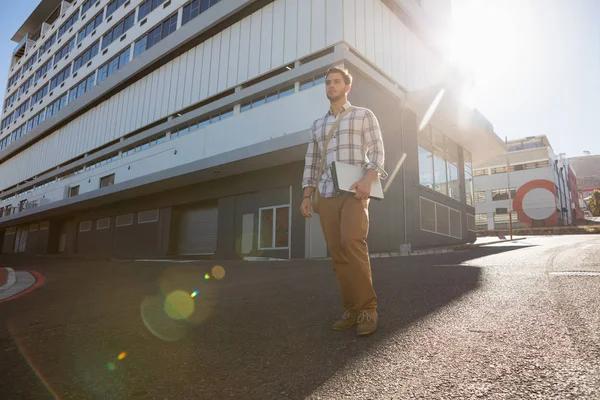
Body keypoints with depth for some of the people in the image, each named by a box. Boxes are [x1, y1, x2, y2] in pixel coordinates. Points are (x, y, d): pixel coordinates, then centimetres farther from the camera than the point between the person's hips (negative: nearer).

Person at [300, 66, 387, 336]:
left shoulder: (364, 115, 12)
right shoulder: (317, 125, 23)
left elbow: (377, 151, 1)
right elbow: (311, 162, 19)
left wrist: (368, 179, -18)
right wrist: (307, 196, 7)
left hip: (354, 191, -4)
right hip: (326, 195, 5)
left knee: (352, 242, -24)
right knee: (337, 252, -1)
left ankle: (367, 308, -14)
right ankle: (351, 310, 5)